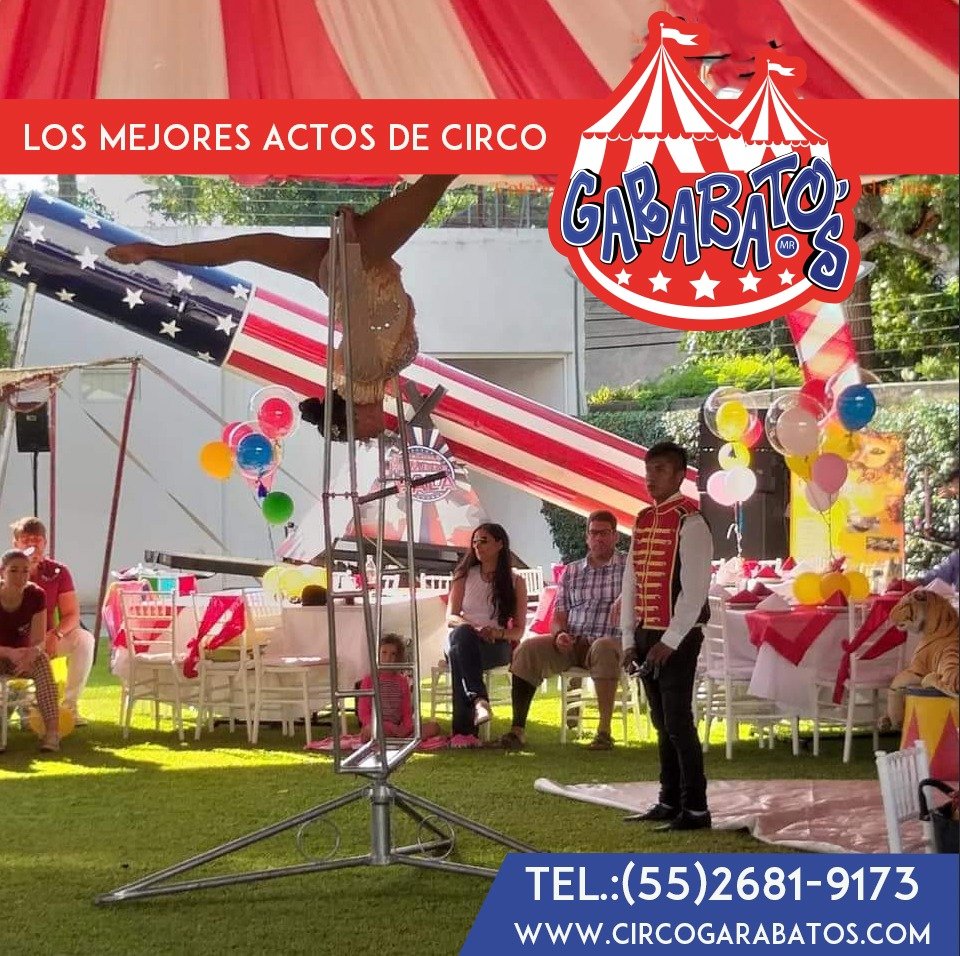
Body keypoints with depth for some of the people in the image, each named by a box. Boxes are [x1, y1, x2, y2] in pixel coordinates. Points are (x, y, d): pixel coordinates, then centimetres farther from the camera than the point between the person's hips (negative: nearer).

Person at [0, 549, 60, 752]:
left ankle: (52, 728, -43)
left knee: (41, 660, -32)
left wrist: (31, 653, -37)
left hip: (24, 657, 2)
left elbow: (38, 641, -13)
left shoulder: (35, 596, -10)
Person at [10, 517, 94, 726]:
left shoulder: (58, 571, -1)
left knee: (84, 639, -26)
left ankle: (70, 705, -19)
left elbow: (72, 614, -5)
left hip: (48, 638, 2)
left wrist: (55, 635, -26)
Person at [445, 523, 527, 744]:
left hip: (498, 646, -2)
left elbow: (518, 630, 7)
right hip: (464, 640, 2)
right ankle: (479, 699, -58)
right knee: (461, 634, -39)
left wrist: (498, 633, -17)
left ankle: (463, 730, -51)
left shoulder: (515, 581, 11)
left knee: (458, 652, -39)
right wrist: (474, 628, -16)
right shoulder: (465, 576, 17)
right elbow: (450, 618, 6)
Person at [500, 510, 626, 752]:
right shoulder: (571, 572, 19)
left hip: (610, 641, -4)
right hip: (571, 643, 4)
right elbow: (559, 615, 14)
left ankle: (604, 730, -35)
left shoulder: (628, 566, 6)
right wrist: (559, 634, -9)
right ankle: (518, 728, -24)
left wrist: (624, 600, -36)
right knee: (528, 648, -21)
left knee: (603, 648, -39)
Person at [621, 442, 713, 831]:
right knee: (661, 723, 13)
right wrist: (630, 638, 9)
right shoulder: (643, 520, 13)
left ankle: (695, 809, -3)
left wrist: (670, 641, -18)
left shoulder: (690, 523, -11)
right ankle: (670, 802, 20)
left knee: (678, 723, -7)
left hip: (677, 639, -8)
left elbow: (695, 589, -17)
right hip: (647, 636, 8)